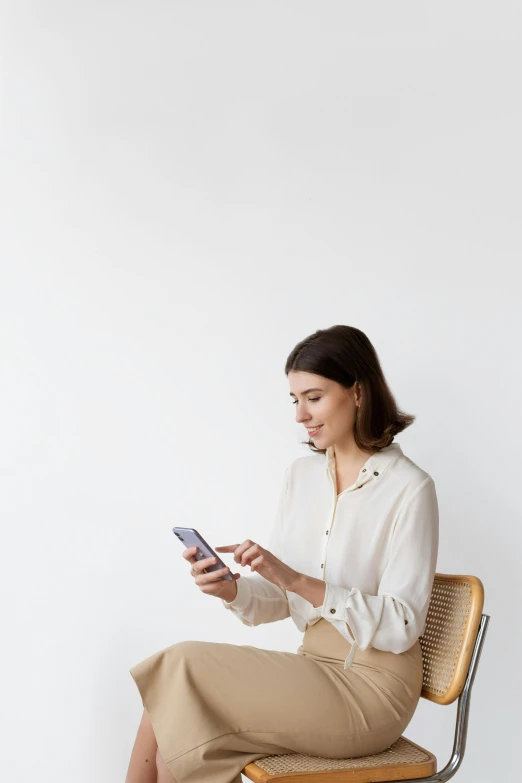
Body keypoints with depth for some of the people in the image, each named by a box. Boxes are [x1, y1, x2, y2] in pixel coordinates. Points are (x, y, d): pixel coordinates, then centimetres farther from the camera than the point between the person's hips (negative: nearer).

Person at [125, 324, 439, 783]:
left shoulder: (410, 489, -13)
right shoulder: (302, 475, 7)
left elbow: (401, 626, -16)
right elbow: (280, 600, 7)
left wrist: (297, 580, -25)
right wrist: (232, 590, -16)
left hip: (370, 691, -6)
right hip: (313, 670, 6)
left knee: (183, 668, -19)